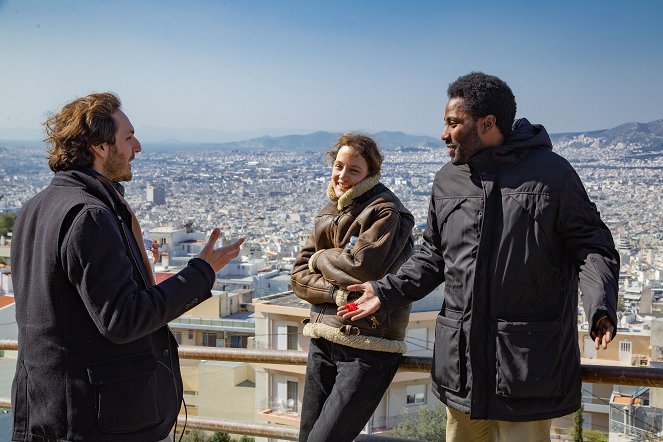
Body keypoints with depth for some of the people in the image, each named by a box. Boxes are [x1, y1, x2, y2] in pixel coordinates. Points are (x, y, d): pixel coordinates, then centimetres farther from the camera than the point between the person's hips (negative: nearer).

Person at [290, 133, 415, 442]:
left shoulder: (386, 211, -8)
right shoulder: (329, 214, 14)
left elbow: (362, 266, -21)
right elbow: (299, 276, 8)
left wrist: (320, 258, -2)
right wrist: (336, 293, -12)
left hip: (367, 346, -7)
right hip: (323, 339, 7)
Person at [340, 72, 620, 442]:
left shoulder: (551, 172, -5)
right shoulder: (448, 180, 9)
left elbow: (590, 244, -4)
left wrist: (601, 305, -21)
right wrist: (386, 292, 6)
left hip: (528, 359, -5)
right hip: (462, 357, 5)